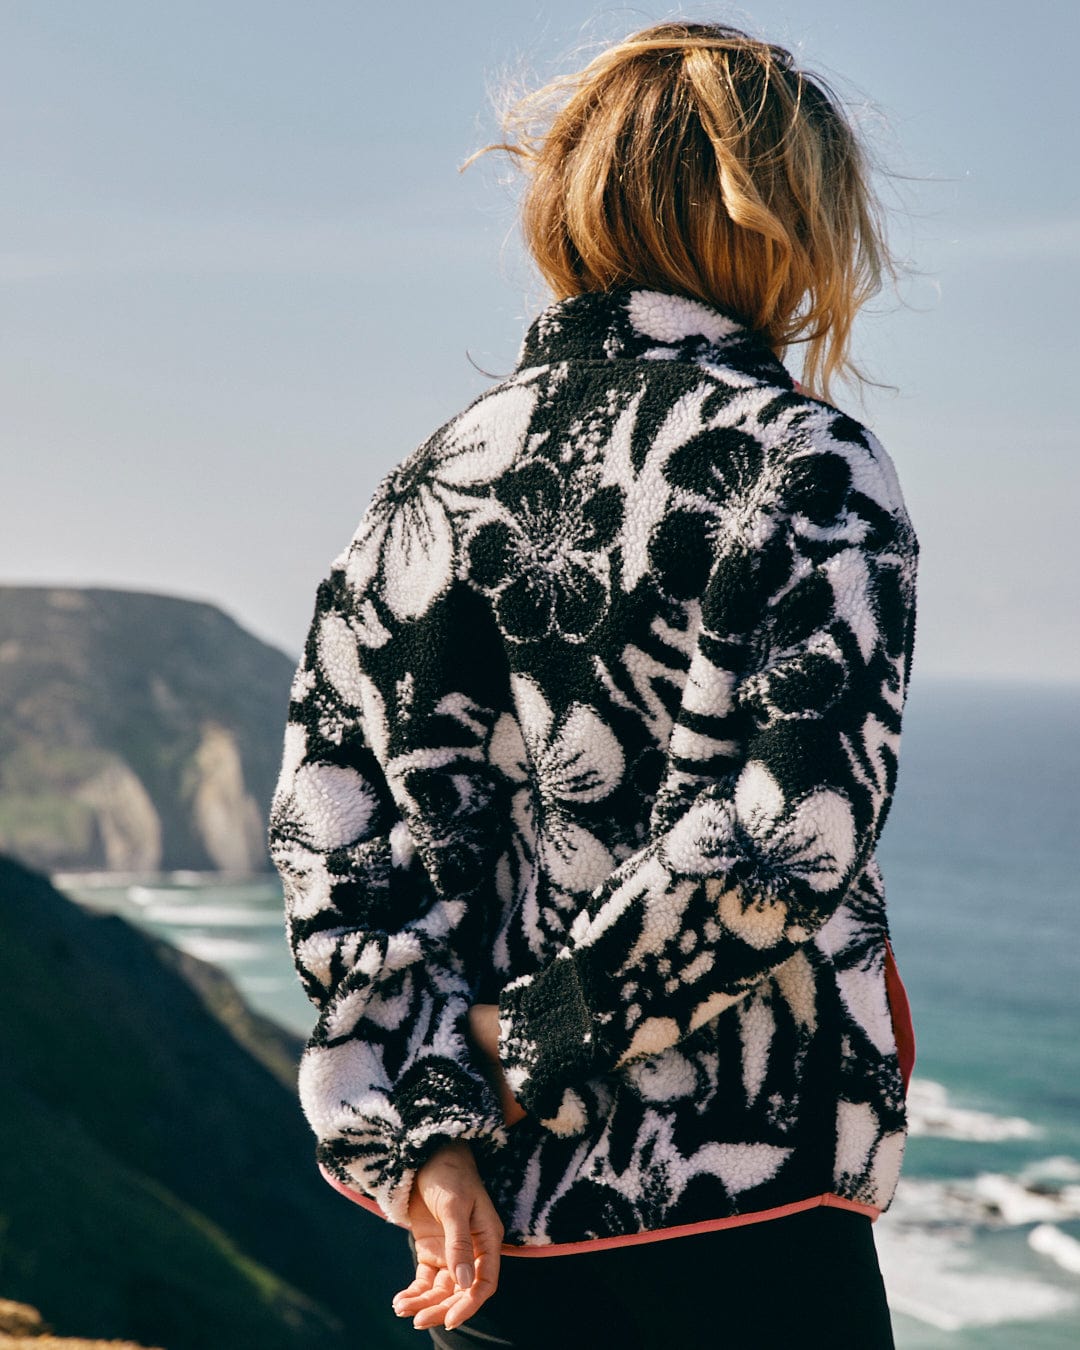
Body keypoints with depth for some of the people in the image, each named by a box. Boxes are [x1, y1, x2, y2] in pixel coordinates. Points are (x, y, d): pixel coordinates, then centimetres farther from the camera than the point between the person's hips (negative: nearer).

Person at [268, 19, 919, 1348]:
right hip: (744, 1192, -5)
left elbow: (331, 831, 0)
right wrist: (537, 1043, -9)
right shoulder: (806, 463, -8)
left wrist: (417, 1122, -3)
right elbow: (785, 829, -18)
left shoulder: (435, 481, 7)